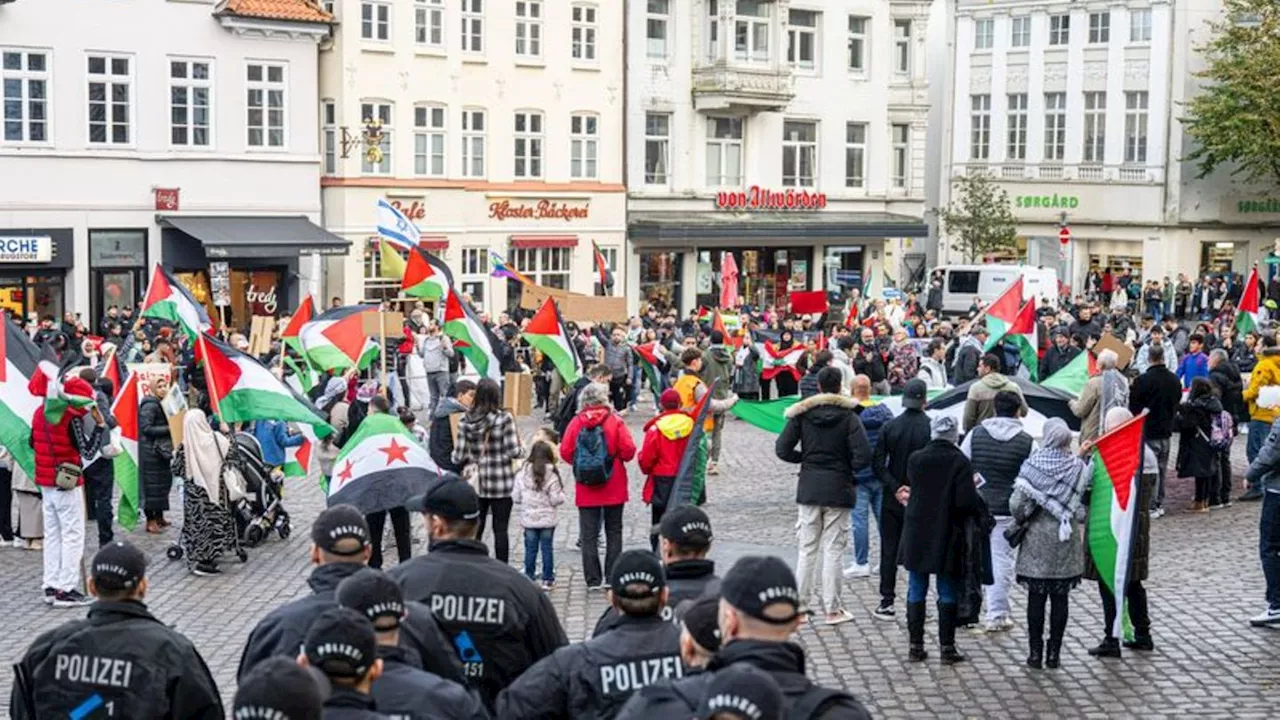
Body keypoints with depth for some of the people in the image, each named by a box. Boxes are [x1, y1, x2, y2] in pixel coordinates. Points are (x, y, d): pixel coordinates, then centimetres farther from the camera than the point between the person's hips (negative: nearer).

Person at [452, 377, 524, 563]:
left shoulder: (465, 420, -4)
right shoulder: (504, 419, -11)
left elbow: (459, 457, -4)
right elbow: (514, 452, -13)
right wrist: (522, 449, 9)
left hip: (475, 483, 2)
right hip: (501, 484, -2)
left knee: (475, 528, 12)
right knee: (500, 529, 6)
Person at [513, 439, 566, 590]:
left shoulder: (522, 474, -6)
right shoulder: (551, 475, -13)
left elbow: (516, 497, -2)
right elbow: (557, 499, -13)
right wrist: (561, 494, 7)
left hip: (528, 519, 2)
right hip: (547, 519, -2)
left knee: (530, 549, 10)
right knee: (547, 548, 7)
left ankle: (529, 578, 13)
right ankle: (547, 579, 11)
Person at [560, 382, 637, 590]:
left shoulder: (576, 423, -6)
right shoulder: (615, 421, -9)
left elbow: (565, 452, -7)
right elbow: (628, 450, -13)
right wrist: (618, 457, 8)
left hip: (586, 489, 1)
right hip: (614, 488, 0)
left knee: (588, 535, 7)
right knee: (614, 532, 11)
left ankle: (593, 580, 5)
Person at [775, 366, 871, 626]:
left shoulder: (802, 414, 0)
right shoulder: (849, 417, -8)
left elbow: (782, 449, -4)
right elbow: (864, 455, -16)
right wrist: (848, 468, 3)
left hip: (809, 487, 2)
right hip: (838, 489, -2)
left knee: (807, 548, 11)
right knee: (833, 549, 3)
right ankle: (832, 609, 7)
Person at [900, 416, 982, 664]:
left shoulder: (914, 459, -2)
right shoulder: (960, 462, -12)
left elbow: (914, 490, 7)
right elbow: (965, 502, -16)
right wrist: (980, 503, 3)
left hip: (917, 537, 2)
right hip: (947, 538, -2)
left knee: (916, 591, 10)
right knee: (947, 594, 7)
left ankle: (916, 646, 12)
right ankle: (947, 647, 9)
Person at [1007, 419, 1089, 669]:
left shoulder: (1032, 465, -10)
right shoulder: (1078, 467, -5)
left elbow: (1017, 503, -13)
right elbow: (1082, 508, -6)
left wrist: (1021, 520, 6)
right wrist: (1072, 518, 13)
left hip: (1037, 538, -1)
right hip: (1066, 539, 2)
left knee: (1036, 597, 6)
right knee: (1059, 598, 9)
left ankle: (1035, 652, 9)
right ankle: (1054, 652, 12)